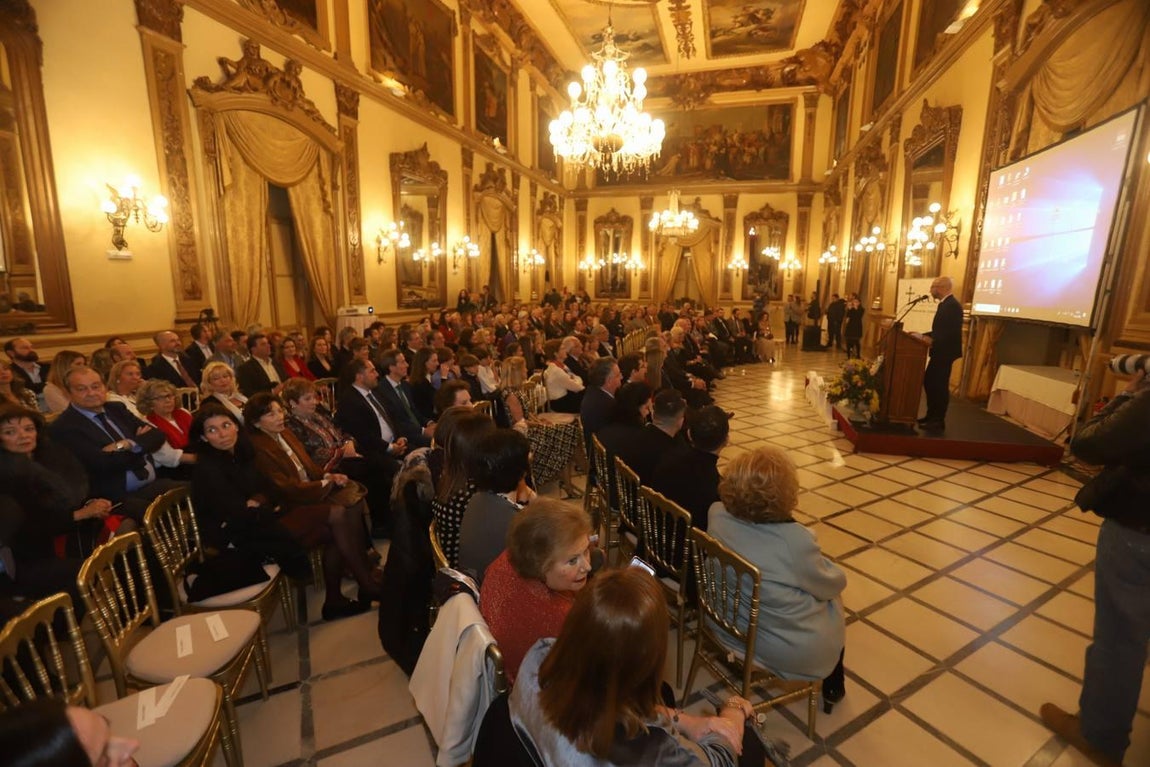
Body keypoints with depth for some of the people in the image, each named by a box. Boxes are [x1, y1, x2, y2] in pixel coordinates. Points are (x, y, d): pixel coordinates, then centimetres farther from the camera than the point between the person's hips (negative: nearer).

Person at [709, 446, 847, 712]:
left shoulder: (717, 514, -19)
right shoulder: (796, 540, -32)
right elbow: (834, 583, -12)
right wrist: (834, 572, 9)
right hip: (792, 649, -4)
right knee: (833, 596, 24)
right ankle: (833, 687, 42)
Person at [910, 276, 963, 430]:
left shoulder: (953, 305, -17)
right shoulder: (945, 304, 15)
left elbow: (952, 332, -25)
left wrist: (932, 340, -29)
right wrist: (923, 336, 10)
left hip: (945, 353, -10)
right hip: (939, 352, 10)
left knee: (940, 385, -4)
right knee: (929, 382, 14)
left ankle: (939, 421, 4)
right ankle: (931, 415, 24)